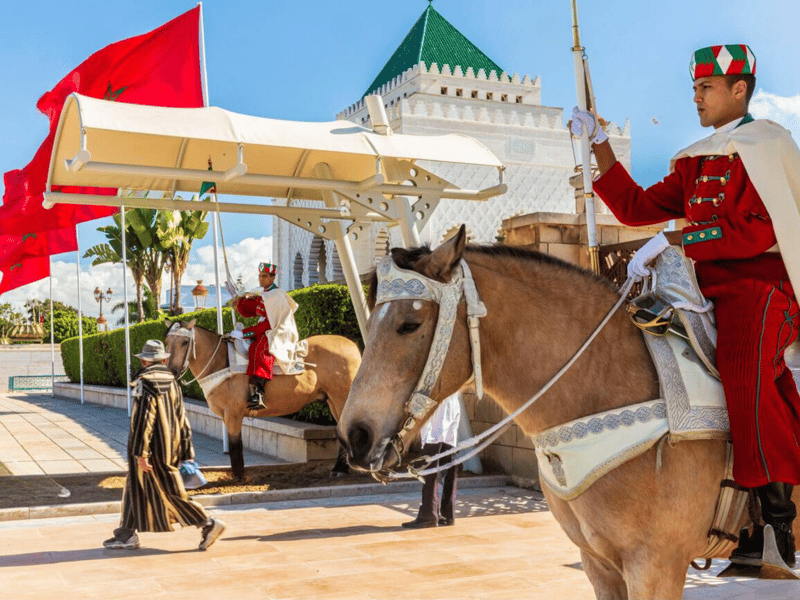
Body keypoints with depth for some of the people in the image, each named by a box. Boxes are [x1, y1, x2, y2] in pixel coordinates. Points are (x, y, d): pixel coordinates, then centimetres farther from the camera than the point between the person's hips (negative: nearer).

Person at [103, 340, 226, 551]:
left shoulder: (145, 384, -14)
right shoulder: (172, 383, 9)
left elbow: (143, 420, -19)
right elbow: (181, 419, 11)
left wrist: (141, 453, -18)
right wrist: (186, 451, 15)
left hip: (153, 449, -8)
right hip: (169, 447, 8)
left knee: (172, 492, -2)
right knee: (136, 488, 16)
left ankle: (209, 524, -2)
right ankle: (127, 535, 21)